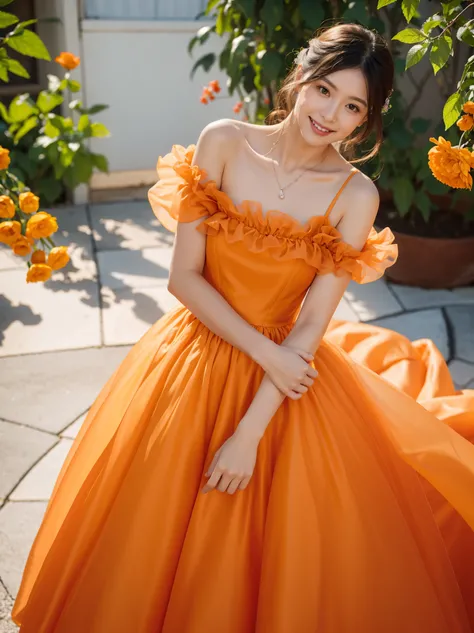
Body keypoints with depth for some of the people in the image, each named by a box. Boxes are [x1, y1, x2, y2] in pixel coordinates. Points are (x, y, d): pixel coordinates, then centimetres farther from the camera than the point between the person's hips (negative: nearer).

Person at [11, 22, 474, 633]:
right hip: (196, 357, 1)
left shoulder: (356, 196, -11)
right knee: (156, 528, 11)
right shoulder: (224, 142, -11)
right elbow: (184, 276, -11)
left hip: (287, 365, 0)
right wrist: (265, 352, -19)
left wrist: (250, 434, -19)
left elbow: (311, 326, -14)